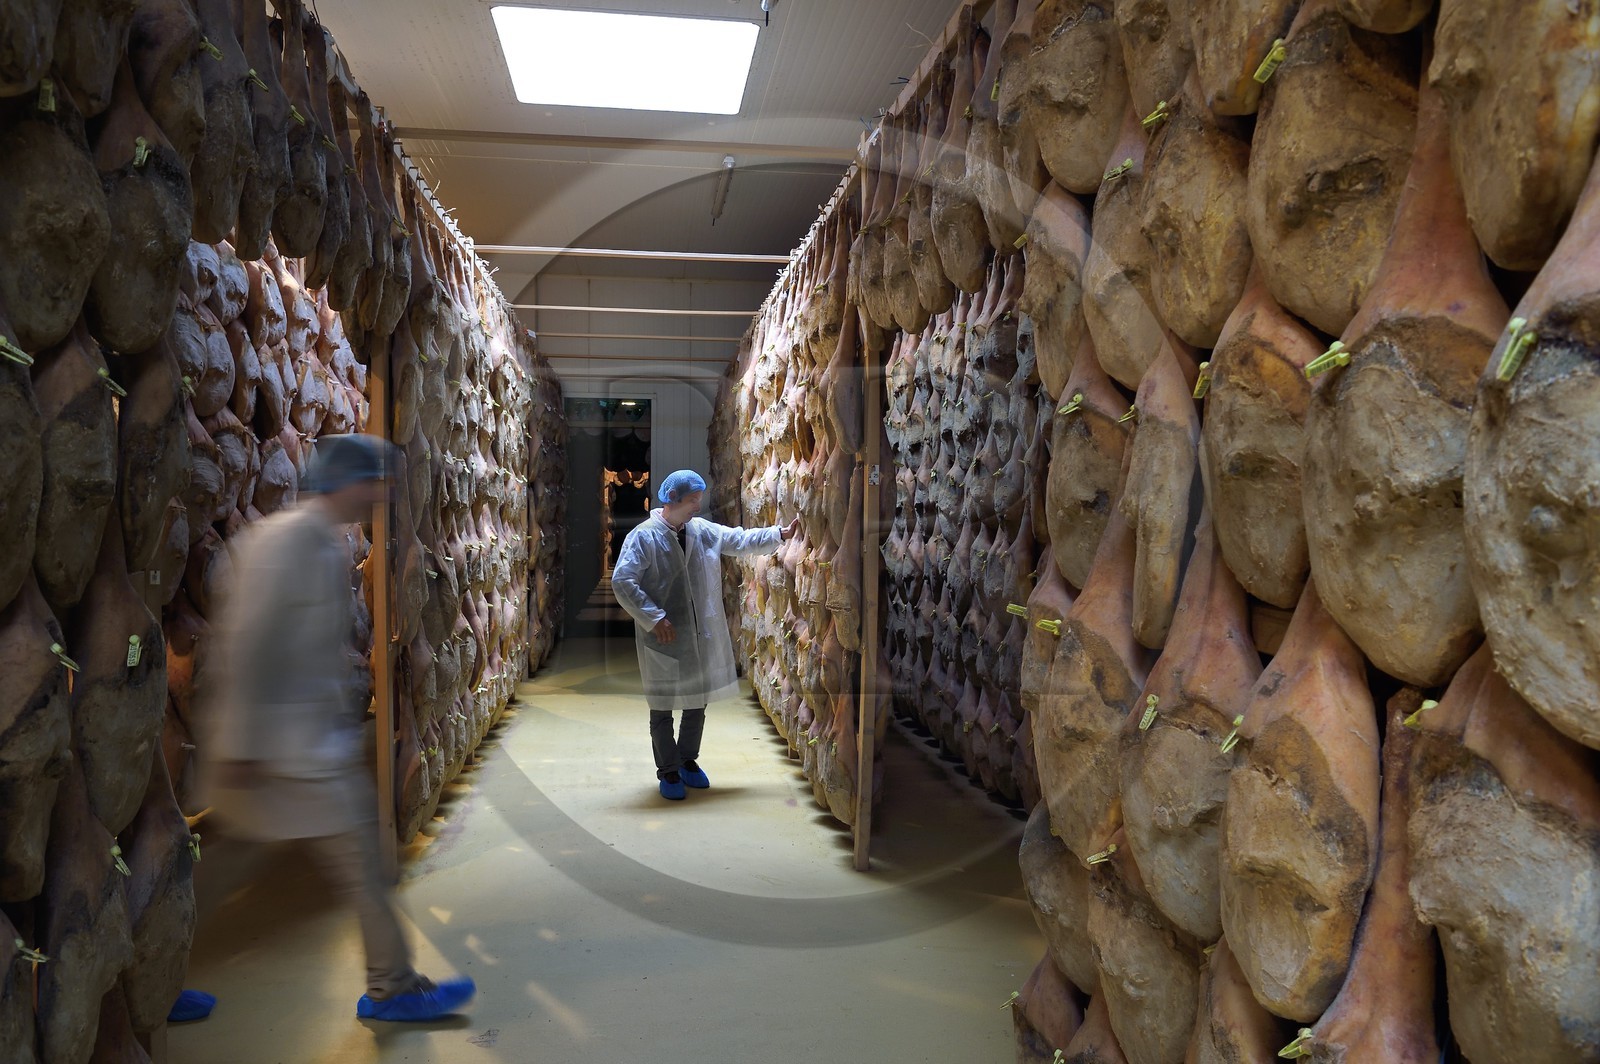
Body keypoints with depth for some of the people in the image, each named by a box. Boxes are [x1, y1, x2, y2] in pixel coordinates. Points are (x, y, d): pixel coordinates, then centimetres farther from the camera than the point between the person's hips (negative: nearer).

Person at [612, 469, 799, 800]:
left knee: (697, 703, 17)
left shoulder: (704, 531, 5)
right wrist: (654, 619, -21)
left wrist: (780, 534, 3)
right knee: (663, 708, 6)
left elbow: (742, 540, 13)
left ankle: (688, 760, 36)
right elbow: (622, 582, -18)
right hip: (664, 639, -6)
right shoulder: (643, 537, -13)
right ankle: (668, 771, 21)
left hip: (702, 637, 6)